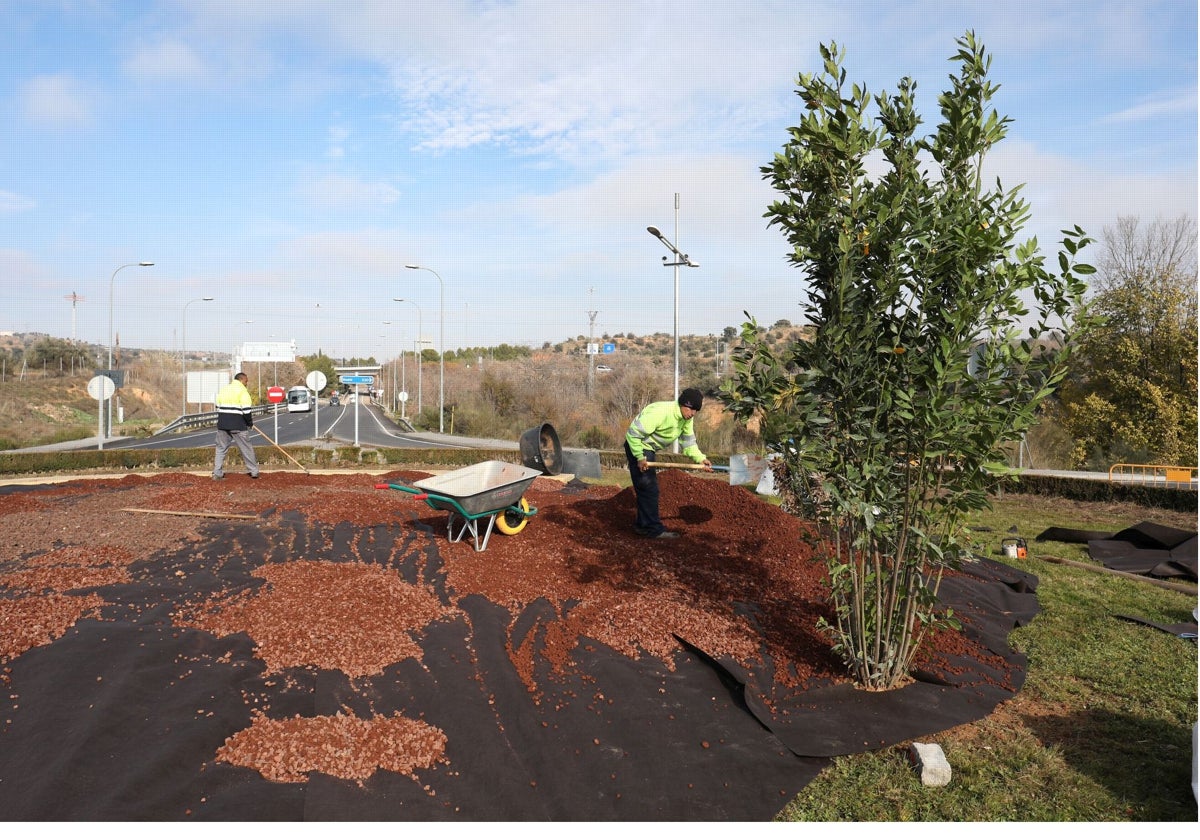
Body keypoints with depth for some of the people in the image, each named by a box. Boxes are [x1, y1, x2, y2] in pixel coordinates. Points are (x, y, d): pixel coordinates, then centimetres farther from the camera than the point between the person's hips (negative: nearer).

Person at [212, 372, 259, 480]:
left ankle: (217, 473, 8)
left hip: (222, 423, 5)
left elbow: (218, 407, 16)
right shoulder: (242, 390, -7)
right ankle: (254, 472, 10)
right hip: (238, 424, -5)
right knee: (246, 448, 5)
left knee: (221, 448, 12)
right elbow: (246, 410, -13)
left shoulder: (223, 389, 14)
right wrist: (250, 423, 0)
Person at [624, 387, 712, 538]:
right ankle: (654, 530, -4)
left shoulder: (687, 419, -2)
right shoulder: (661, 412, -29)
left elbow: (688, 442, 2)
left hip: (649, 449, 9)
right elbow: (633, 433, -28)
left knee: (647, 488, 15)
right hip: (637, 447, -9)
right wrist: (640, 457, -26)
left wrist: (700, 459, -13)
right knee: (649, 488, -9)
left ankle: (642, 526, 27)